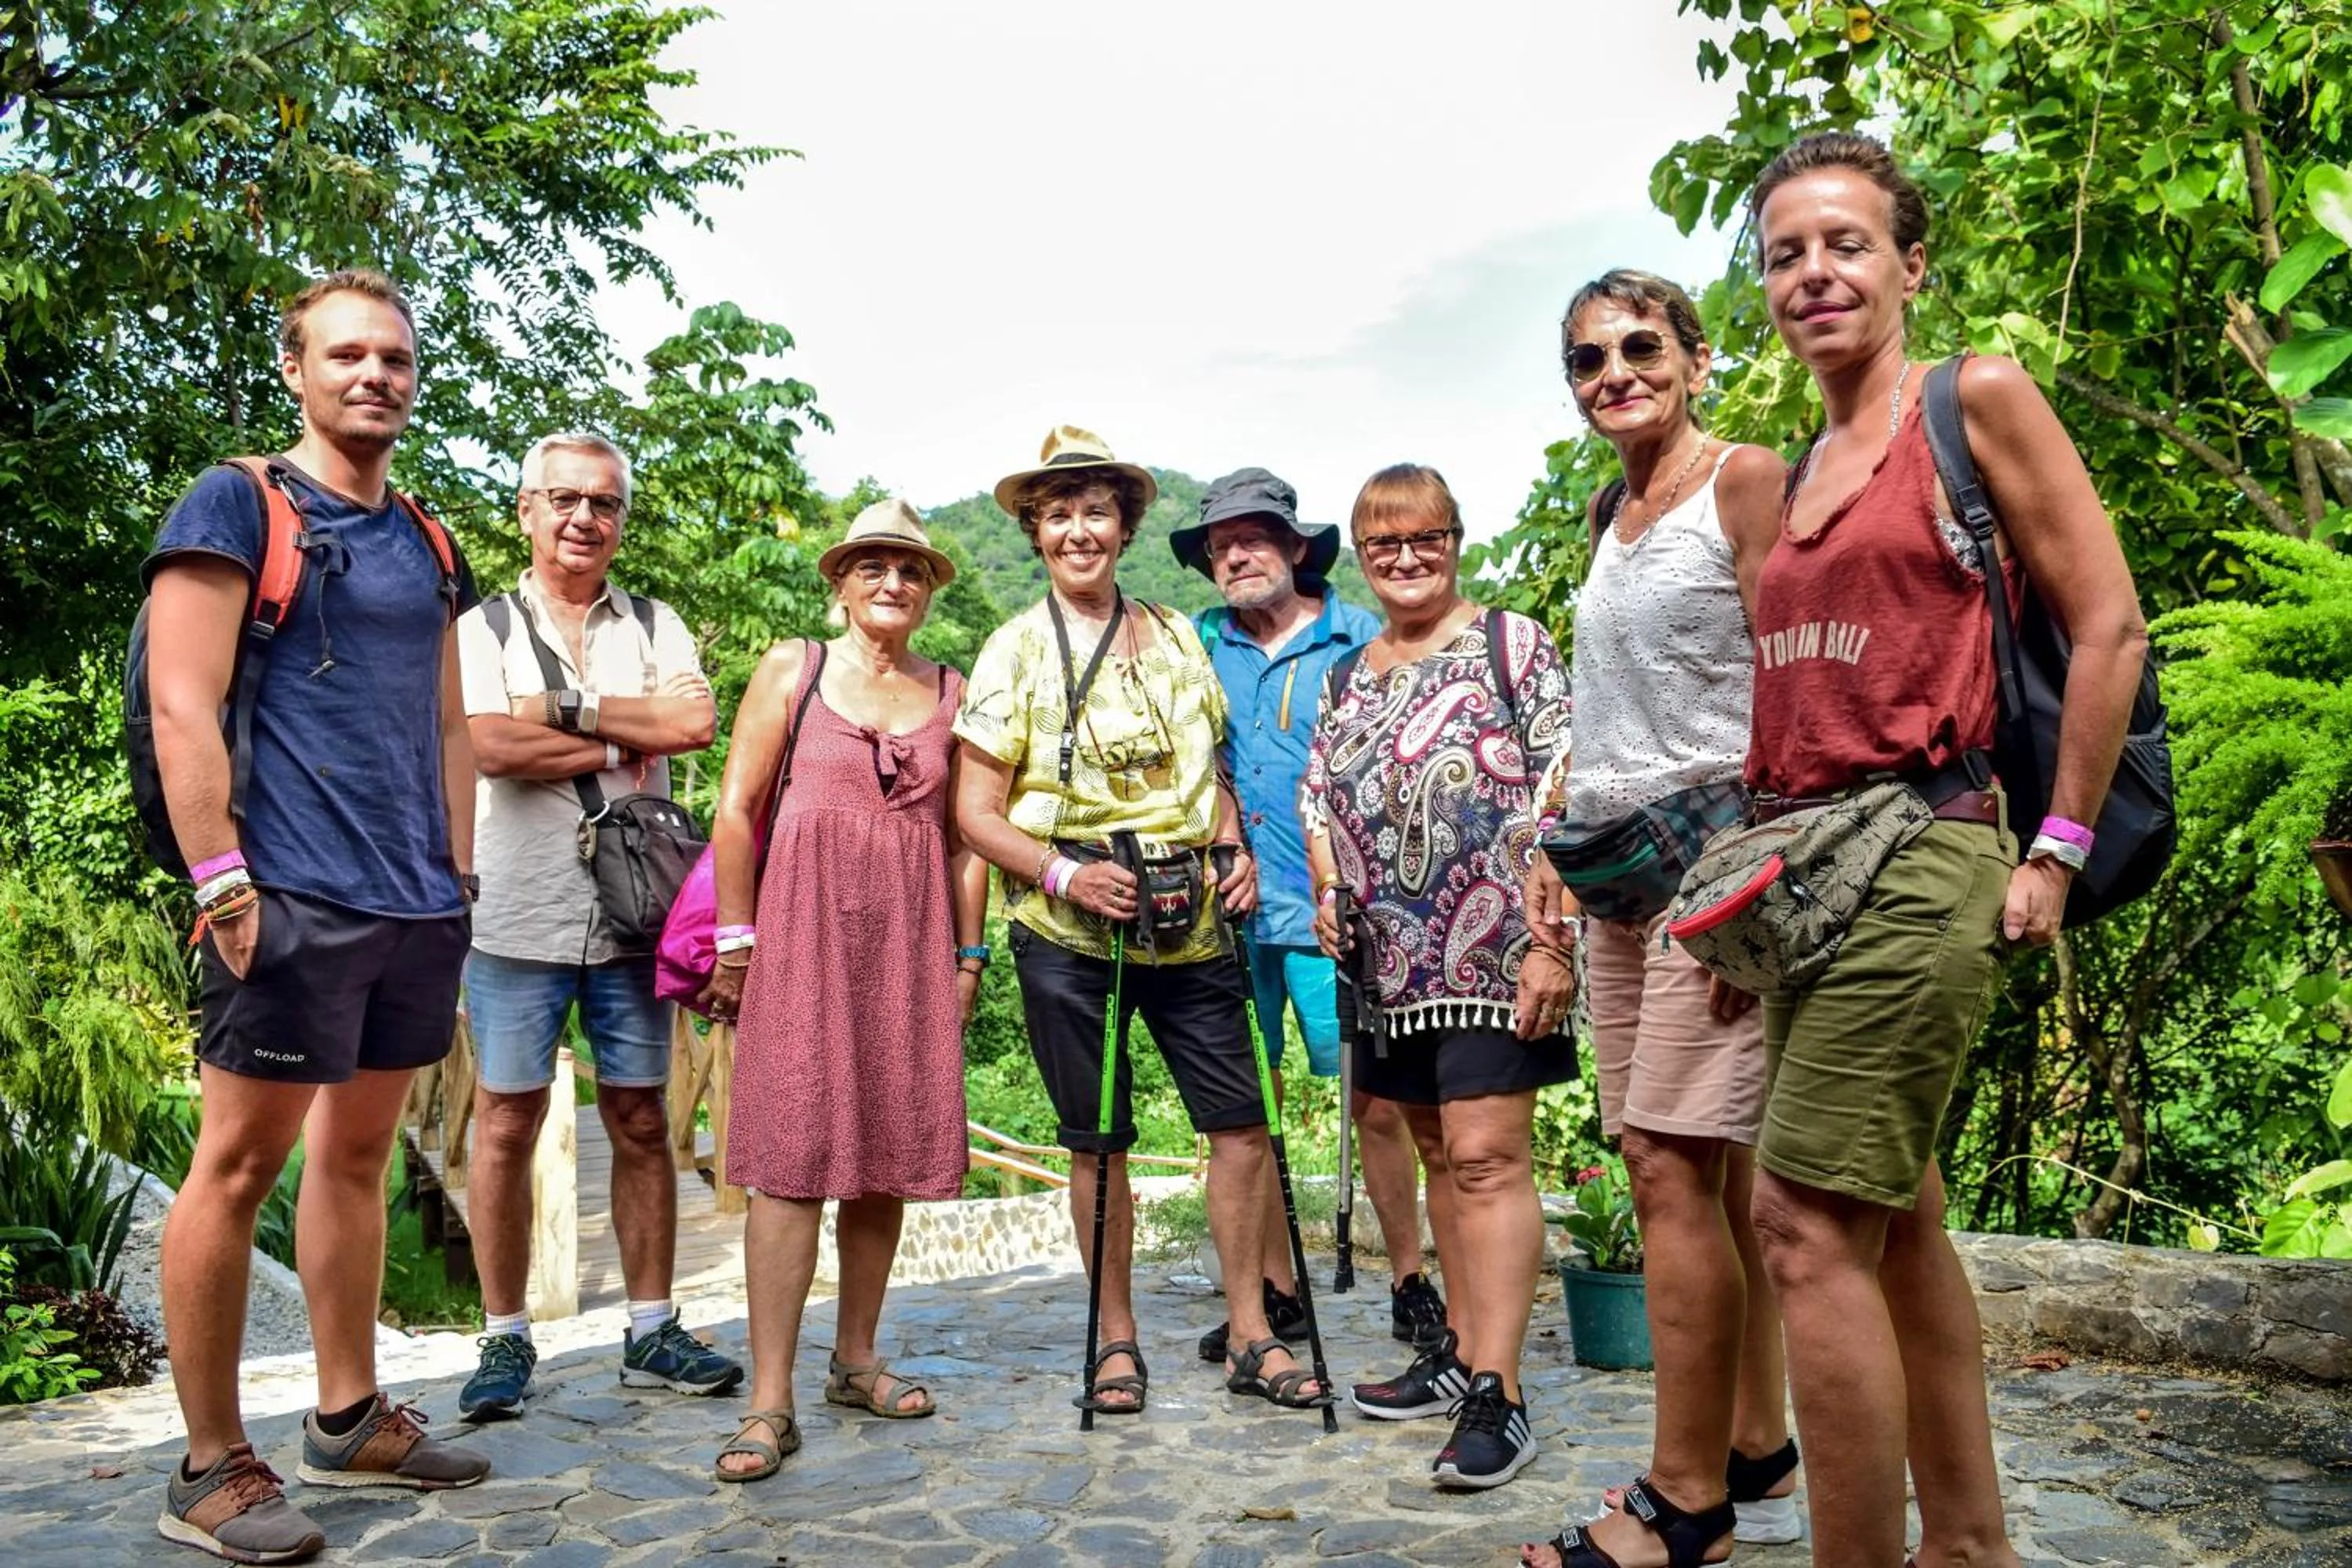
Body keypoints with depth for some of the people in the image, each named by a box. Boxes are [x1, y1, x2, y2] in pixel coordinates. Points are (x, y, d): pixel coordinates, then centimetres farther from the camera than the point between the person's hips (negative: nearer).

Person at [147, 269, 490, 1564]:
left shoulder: (426, 544, 17)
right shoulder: (236, 506, -2)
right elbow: (182, 707, -10)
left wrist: (457, 878, 13)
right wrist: (222, 881, -16)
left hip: (415, 904, 7)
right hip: (291, 896, -7)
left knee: (357, 1155, 13)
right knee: (239, 1163, -1)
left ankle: (349, 1420, 24)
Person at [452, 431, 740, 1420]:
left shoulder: (654, 626, 11)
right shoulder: (483, 629, 4)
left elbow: (696, 723, -8)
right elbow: (491, 748, -13)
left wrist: (563, 709, -10)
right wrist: (629, 738, -8)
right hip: (516, 919, -2)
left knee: (641, 1125, 8)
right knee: (506, 1127, 4)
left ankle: (650, 1333, 19)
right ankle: (505, 1340, 18)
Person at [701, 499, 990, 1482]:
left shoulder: (952, 695, 12)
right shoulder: (793, 671, 5)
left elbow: (964, 837, 12)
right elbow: (737, 808, 1)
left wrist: (969, 952, 8)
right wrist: (736, 938, -4)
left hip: (912, 941, 3)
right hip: (804, 928, -3)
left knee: (888, 1155, 7)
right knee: (793, 1160, -7)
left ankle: (855, 1361, 22)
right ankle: (771, 1401, -3)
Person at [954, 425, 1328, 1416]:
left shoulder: (1176, 639, 11)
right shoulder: (1015, 651, 1)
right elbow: (976, 813, -3)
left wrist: (1234, 847, 1)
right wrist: (1063, 872, -19)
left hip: (1189, 921, 3)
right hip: (1069, 931, -3)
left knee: (1241, 1120, 1)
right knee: (1099, 1141, 6)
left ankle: (1250, 1336, 16)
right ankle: (1117, 1340, 23)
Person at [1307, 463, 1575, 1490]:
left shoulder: (1511, 644, -2)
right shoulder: (1346, 678, 16)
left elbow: (1563, 792, -9)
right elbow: (1317, 804, 24)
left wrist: (1553, 938, -16)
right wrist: (1327, 893, 5)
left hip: (1492, 951, -6)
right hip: (1390, 964, 6)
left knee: (1486, 1155, -9)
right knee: (1440, 1154, 14)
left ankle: (1496, 1392, -5)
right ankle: (1463, 1348, 26)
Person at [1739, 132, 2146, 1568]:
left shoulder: (1976, 401, -2)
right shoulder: (1800, 472, 17)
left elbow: (2110, 625, -7)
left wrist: (2057, 852, -10)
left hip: (1922, 848, -7)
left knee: (1808, 1226, -11)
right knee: (1897, 1219, 14)